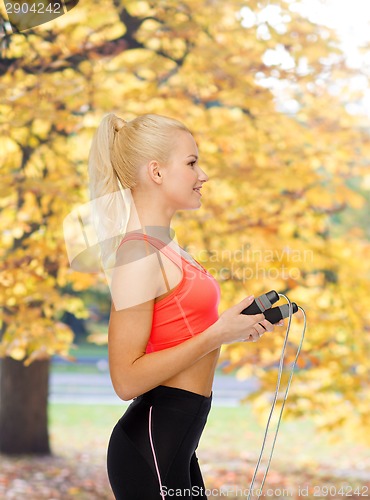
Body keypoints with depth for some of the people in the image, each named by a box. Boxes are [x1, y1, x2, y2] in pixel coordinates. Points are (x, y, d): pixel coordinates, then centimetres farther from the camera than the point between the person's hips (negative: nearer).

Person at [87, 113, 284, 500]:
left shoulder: (162, 243, 11)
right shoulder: (139, 253, -17)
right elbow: (127, 379, -20)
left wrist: (234, 325, 6)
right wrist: (218, 333, -17)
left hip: (176, 443, 9)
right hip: (151, 443, -9)